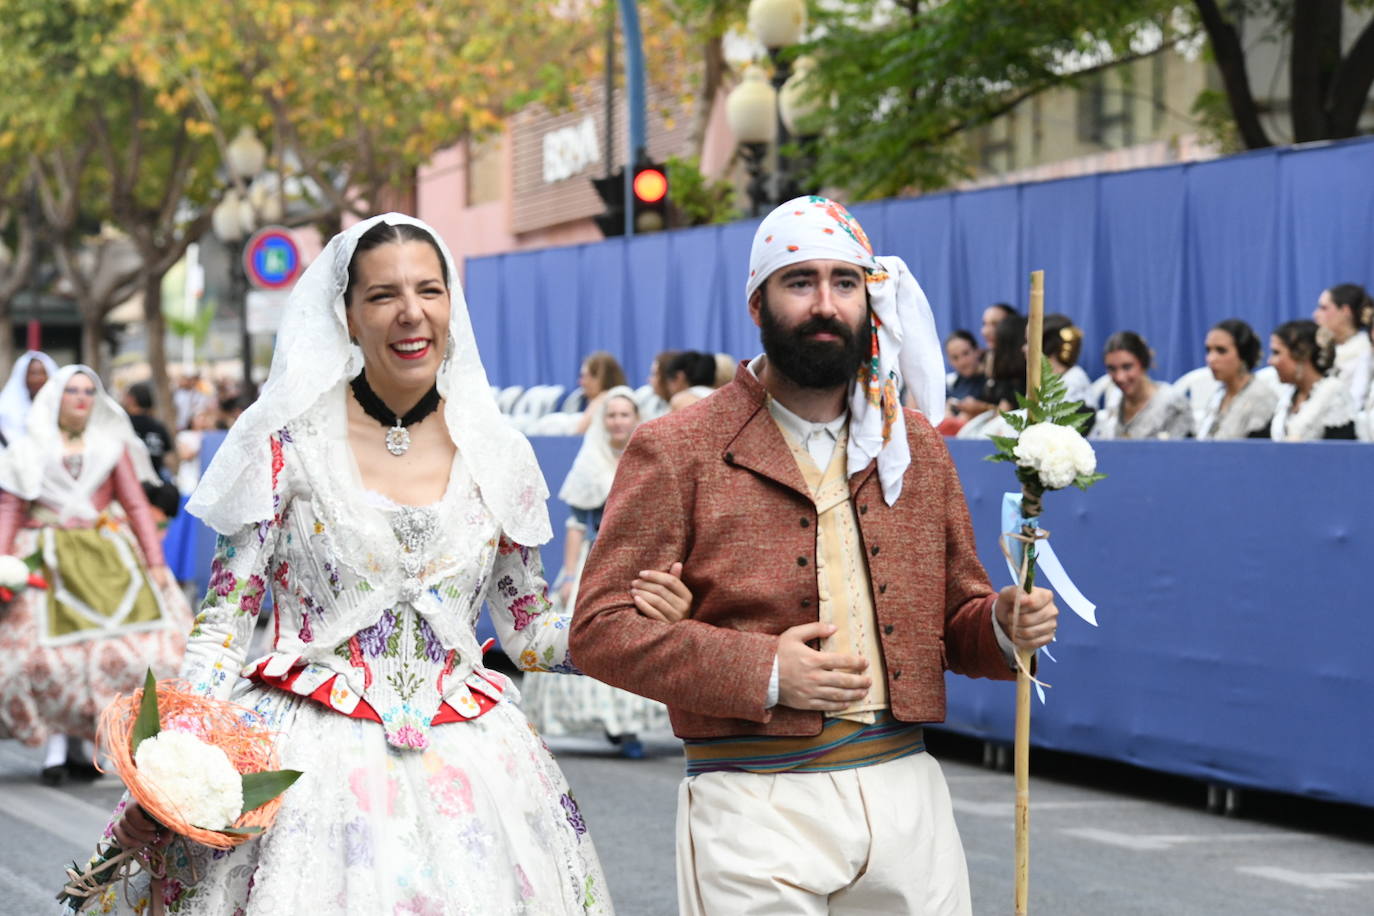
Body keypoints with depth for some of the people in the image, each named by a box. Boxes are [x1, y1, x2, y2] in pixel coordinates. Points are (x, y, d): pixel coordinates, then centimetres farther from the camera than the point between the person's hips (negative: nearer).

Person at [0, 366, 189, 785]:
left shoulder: (111, 446, 15)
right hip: (48, 560, -1)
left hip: (106, 561, 2)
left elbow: (137, 506, 10)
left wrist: (154, 563, 0)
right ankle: (55, 742, -7)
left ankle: (77, 745, 1)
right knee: (48, 650, -13)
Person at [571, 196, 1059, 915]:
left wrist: (1004, 626, -4)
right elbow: (599, 628, -7)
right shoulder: (676, 451, -3)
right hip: (754, 804, -4)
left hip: (908, 795, 4)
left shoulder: (918, 446, 13)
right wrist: (762, 672, -16)